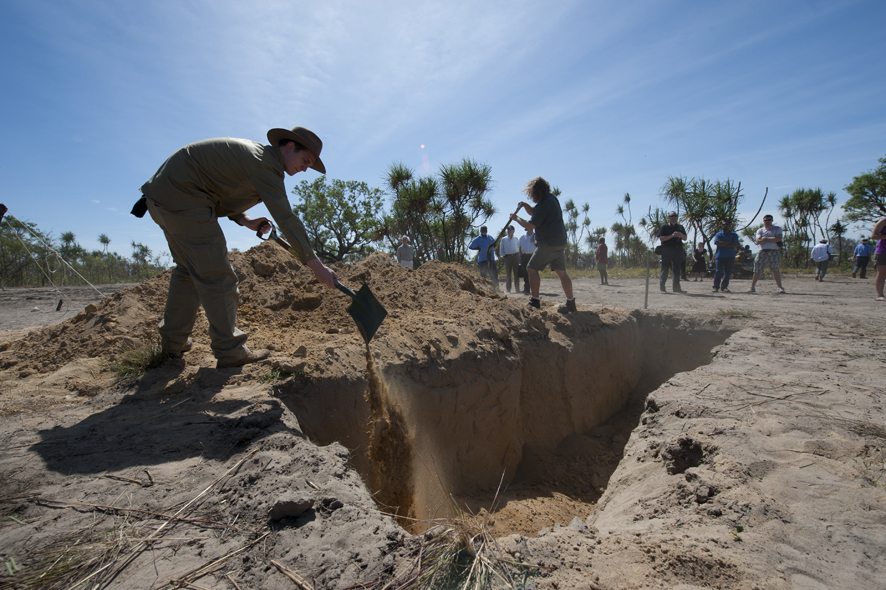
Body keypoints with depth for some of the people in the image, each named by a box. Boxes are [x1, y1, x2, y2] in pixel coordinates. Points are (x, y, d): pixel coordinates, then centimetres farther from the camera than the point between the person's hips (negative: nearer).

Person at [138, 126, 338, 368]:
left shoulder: (252, 154, 16)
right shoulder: (264, 162, -16)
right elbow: (286, 219, -24)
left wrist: (246, 221, 6)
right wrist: (316, 265, -24)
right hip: (182, 197, -11)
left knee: (189, 268, 18)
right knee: (216, 273, -9)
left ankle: (172, 343, 26)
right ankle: (229, 352, -4)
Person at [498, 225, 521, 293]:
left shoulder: (516, 239, 12)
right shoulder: (503, 239, 10)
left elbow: (519, 247, 19)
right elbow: (501, 249, 13)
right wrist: (502, 256, 0)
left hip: (515, 256, 1)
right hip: (507, 257, -1)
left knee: (516, 273, 0)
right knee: (508, 273, -3)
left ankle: (517, 288, 6)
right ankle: (508, 289, 1)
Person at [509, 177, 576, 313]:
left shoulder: (544, 204, -16)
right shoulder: (552, 199, 15)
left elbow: (530, 225, -17)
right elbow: (535, 213, 26)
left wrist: (516, 218, -3)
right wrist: (525, 205, 8)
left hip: (548, 244, -10)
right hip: (560, 242, 10)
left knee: (532, 268, -4)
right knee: (561, 272, 10)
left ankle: (535, 301, -6)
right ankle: (571, 304, 11)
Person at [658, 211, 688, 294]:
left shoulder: (680, 227, 19)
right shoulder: (665, 227, 4)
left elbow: (685, 238, 18)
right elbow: (661, 238, -6)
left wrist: (681, 235, -4)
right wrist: (672, 235, -17)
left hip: (678, 249, 5)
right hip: (667, 249, -5)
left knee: (677, 269, 6)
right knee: (665, 269, -6)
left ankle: (676, 287, 11)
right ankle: (662, 287, -3)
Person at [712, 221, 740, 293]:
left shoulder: (734, 234, 11)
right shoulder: (719, 234, 7)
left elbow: (736, 244, -3)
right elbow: (717, 243, -10)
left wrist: (724, 244, -8)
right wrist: (729, 242, -6)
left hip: (730, 256, 2)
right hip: (720, 256, -2)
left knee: (728, 272, 1)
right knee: (719, 271, -8)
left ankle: (724, 287, 6)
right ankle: (715, 286, -5)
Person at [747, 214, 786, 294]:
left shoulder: (777, 229, 12)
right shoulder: (760, 230, 15)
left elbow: (778, 239, -7)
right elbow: (758, 241, -3)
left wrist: (766, 238, -5)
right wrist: (772, 239, -6)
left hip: (774, 252, -2)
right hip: (763, 252, 2)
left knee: (775, 269, -10)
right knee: (757, 270, 2)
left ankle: (780, 287, -8)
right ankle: (752, 287, 9)